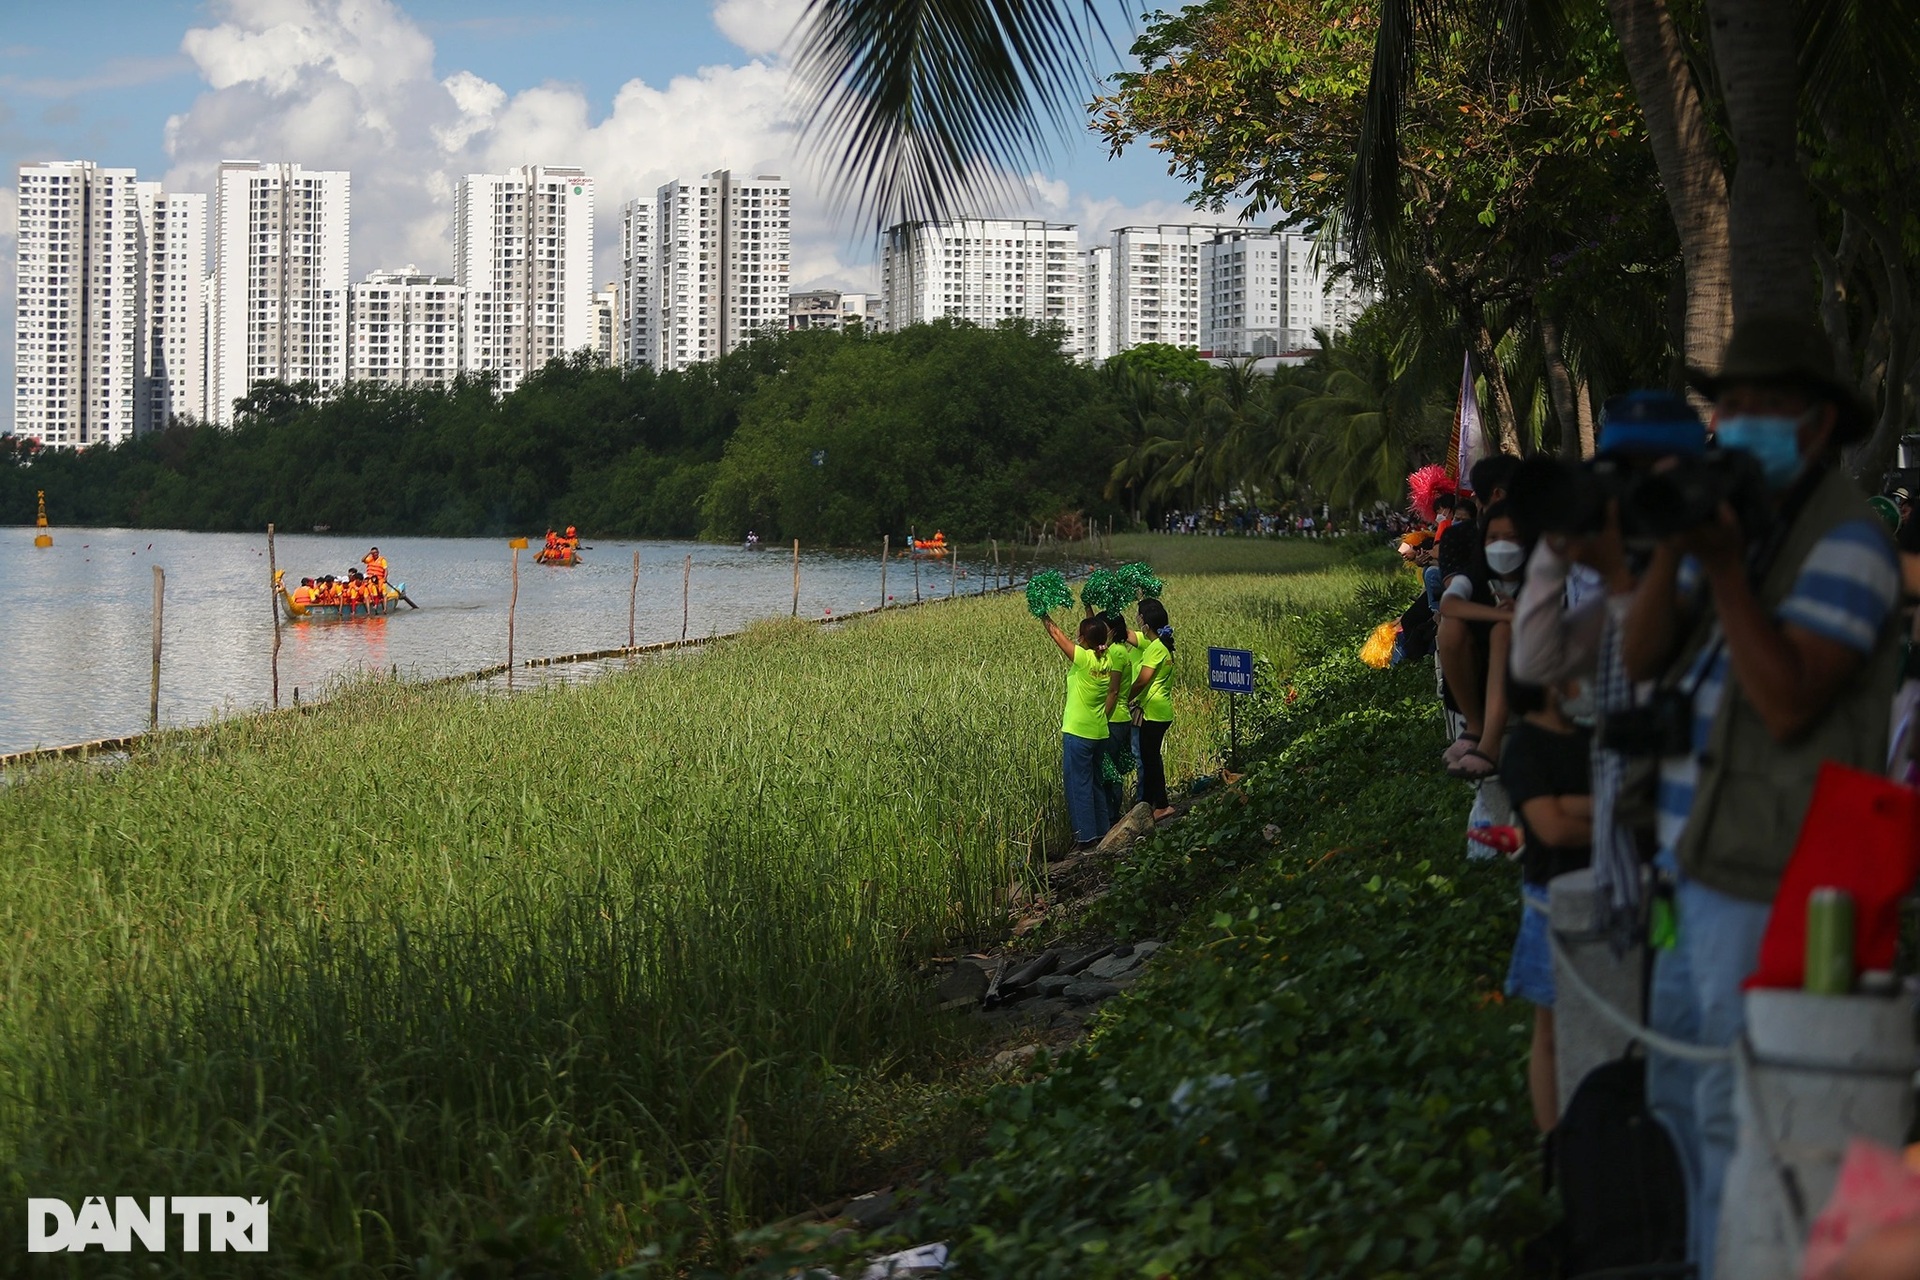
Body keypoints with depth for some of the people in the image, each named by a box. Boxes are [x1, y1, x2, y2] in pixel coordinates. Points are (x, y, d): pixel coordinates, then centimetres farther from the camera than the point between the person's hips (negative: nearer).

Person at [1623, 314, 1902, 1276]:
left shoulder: (1845, 543, -12)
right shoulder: (1737, 519, 15)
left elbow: (1787, 701, -22)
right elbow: (1643, 656, 4)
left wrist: (1723, 566, -22)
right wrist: (1673, 545, -11)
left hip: (1766, 882, -9)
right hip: (1698, 864, 9)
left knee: (1736, 1115, -4)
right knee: (1678, 1090, 19)